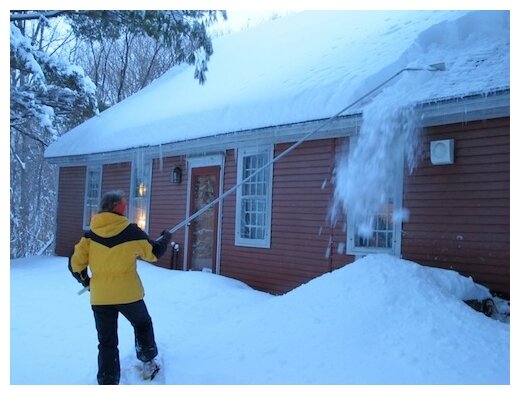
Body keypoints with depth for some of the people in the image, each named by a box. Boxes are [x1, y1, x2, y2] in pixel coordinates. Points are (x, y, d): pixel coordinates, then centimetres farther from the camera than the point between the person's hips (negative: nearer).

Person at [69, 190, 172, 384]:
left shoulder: (91, 233, -3)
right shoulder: (132, 231, -10)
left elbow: (75, 263, -2)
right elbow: (154, 252, 4)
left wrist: (85, 280, 18)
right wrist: (165, 238, 23)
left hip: (100, 297, 2)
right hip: (128, 294, -2)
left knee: (107, 342, 11)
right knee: (142, 324, 26)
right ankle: (148, 363, 36)